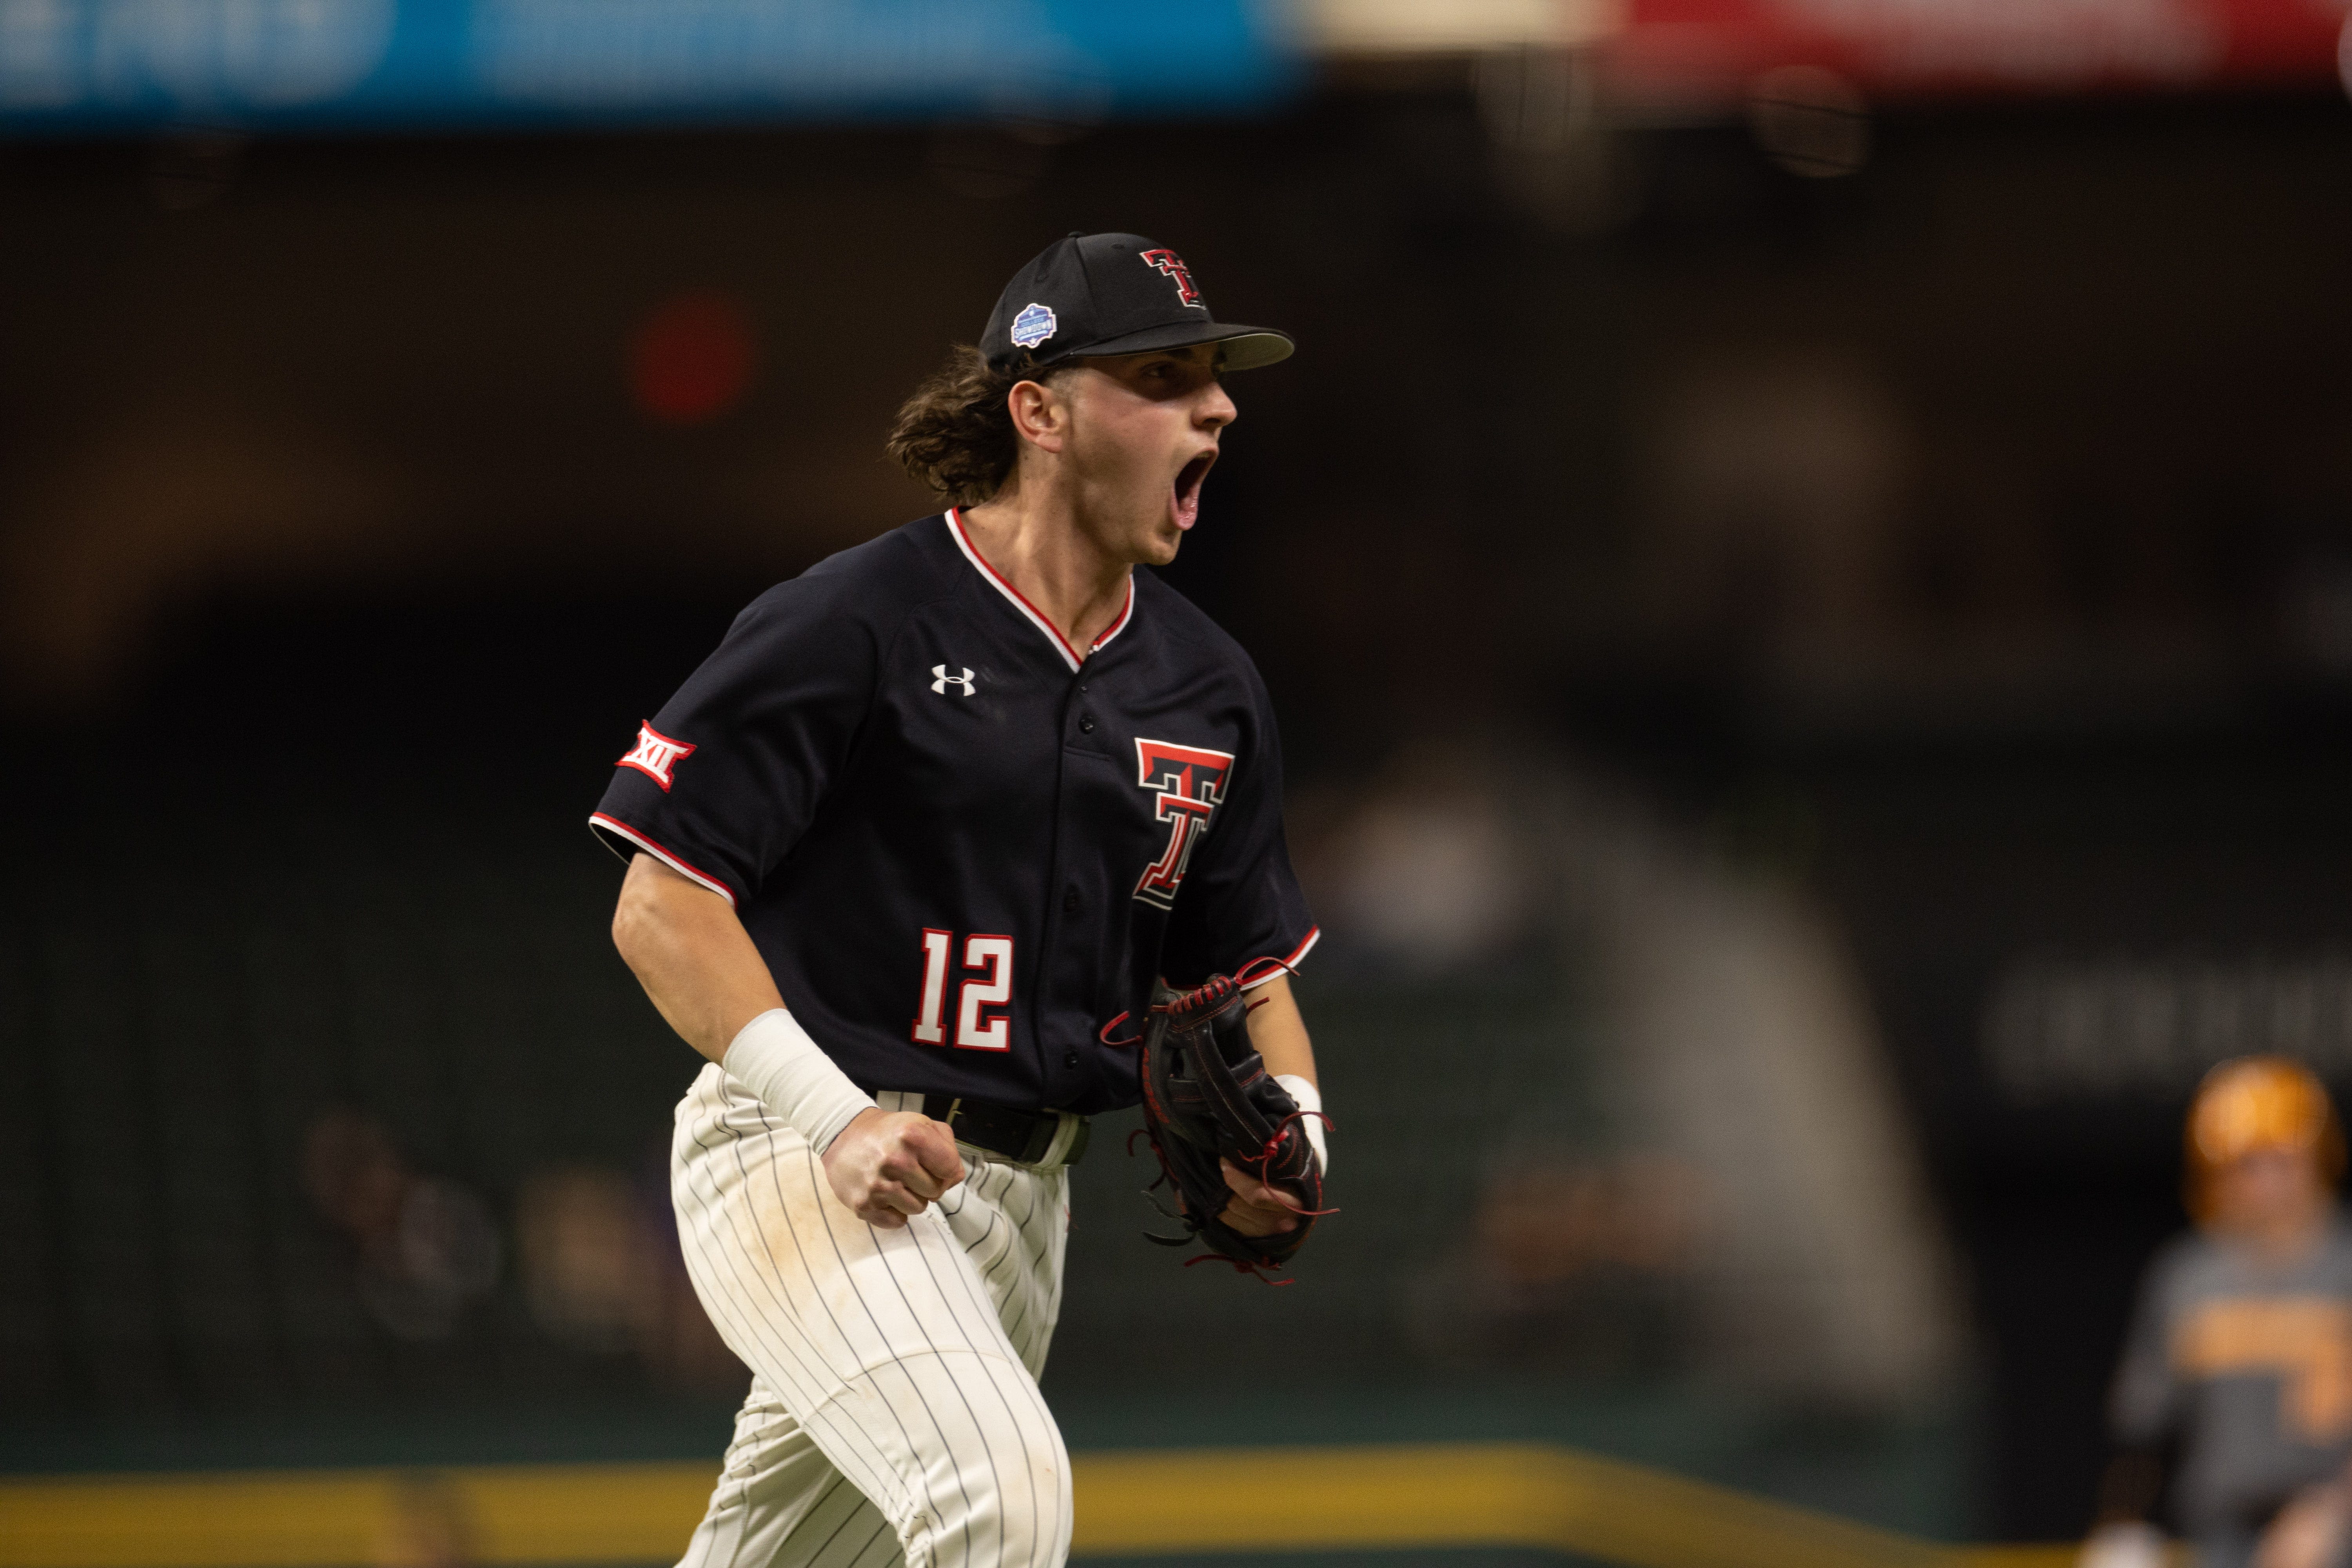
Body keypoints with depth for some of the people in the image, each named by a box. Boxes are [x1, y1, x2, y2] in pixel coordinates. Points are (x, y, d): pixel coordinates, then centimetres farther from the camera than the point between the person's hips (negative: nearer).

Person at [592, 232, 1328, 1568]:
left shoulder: (1209, 686, 10)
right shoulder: (857, 625, -11)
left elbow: (1246, 969, 19)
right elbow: (662, 910, -13)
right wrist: (834, 1116, -25)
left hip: (1023, 1195, 7)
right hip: (804, 1162, -7)